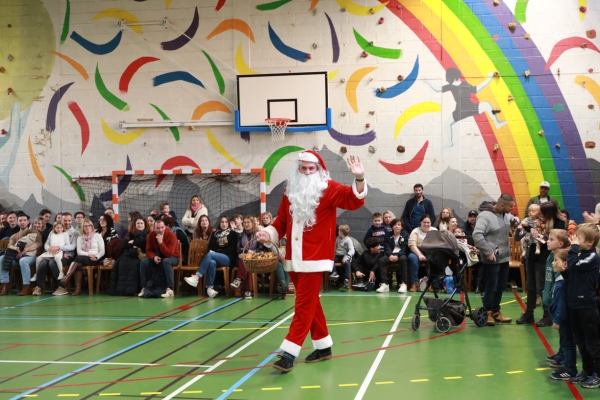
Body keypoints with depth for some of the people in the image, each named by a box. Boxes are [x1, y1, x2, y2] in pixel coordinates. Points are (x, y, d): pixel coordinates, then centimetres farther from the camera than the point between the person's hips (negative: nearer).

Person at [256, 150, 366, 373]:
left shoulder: (328, 189, -3)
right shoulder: (290, 191, 11)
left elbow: (354, 200, -14)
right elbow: (282, 221, 15)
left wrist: (359, 179, -30)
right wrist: (269, 233, -3)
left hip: (314, 258, -6)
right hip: (294, 258, 6)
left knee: (304, 305, -7)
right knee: (310, 303, 14)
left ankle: (289, 354, -9)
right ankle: (324, 347, 27)